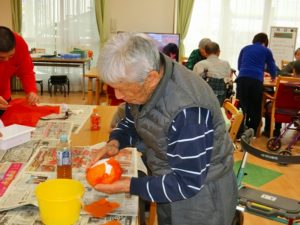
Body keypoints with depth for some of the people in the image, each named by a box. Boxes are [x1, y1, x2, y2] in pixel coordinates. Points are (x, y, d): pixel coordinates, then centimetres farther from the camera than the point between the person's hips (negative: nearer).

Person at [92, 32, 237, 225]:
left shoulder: (187, 110, -35)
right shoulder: (142, 81, -12)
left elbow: (188, 183, -28)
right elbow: (132, 122, 7)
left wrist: (130, 186, -25)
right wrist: (115, 142, -13)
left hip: (202, 199, -7)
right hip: (168, 184, 7)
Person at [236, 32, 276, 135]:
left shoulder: (245, 49, 27)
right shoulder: (267, 51, 20)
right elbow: (272, 70, 25)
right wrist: (273, 76, 47)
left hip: (242, 79, 2)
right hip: (256, 80, -2)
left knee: (241, 108, 0)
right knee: (256, 110, 8)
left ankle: (240, 133, -4)